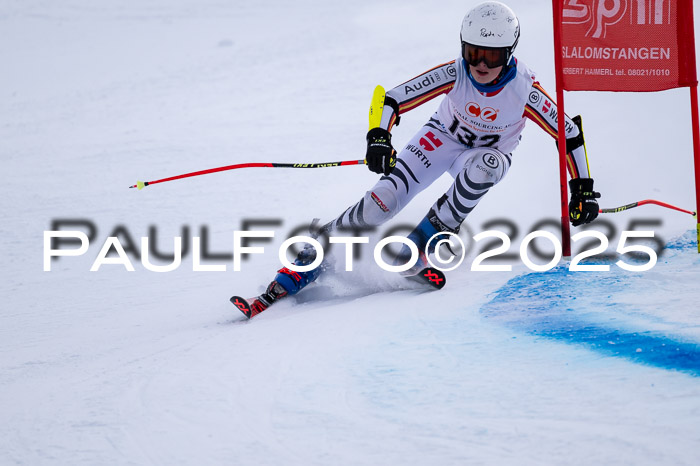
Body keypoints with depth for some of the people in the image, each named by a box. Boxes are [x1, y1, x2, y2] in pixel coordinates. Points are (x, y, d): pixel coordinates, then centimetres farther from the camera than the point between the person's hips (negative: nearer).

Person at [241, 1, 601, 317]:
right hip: (443, 137, 0)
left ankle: (423, 242, -25)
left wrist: (583, 189, -16)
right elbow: (394, 98, -25)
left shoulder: (525, 90, -29)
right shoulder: (454, 73, -27)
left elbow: (570, 134, -16)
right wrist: (379, 137, -43)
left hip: (490, 153, 0)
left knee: (483, 166, -39)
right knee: (382, 202, -21)